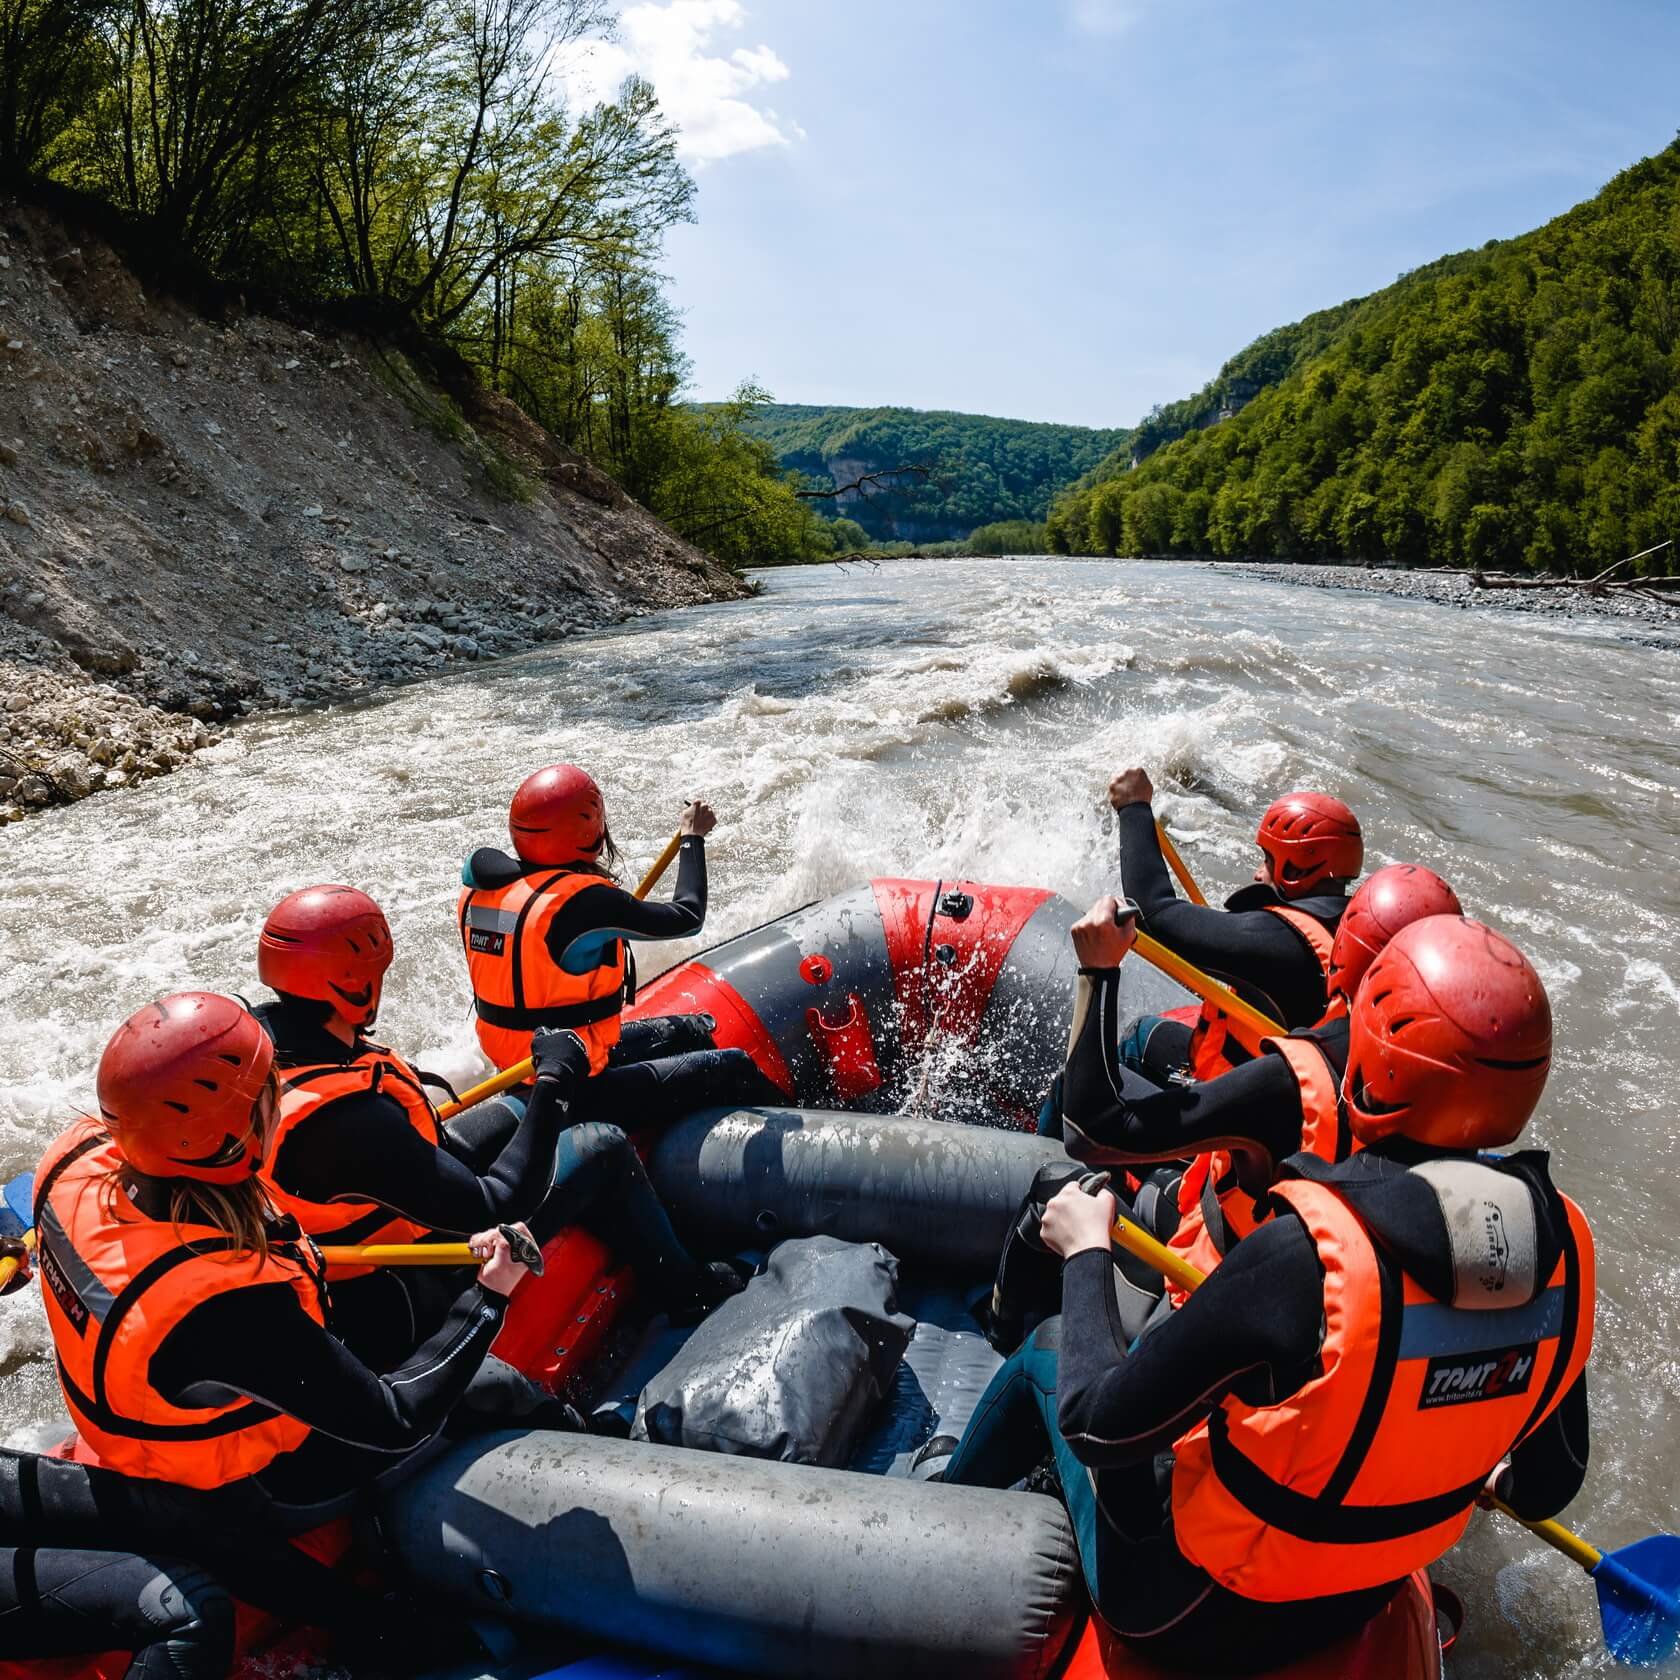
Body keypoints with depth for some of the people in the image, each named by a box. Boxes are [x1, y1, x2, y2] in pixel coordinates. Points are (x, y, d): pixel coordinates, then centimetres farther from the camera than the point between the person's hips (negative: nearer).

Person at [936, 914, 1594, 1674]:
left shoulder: (1308, 1250, -36)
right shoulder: (1565, 1242, -17)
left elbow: (1100, 1426, -25)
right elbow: (1546, 1487, -1)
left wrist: (1085, 1254, -11)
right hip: (1360, 1609, 6)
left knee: (1049, 1346, 17)